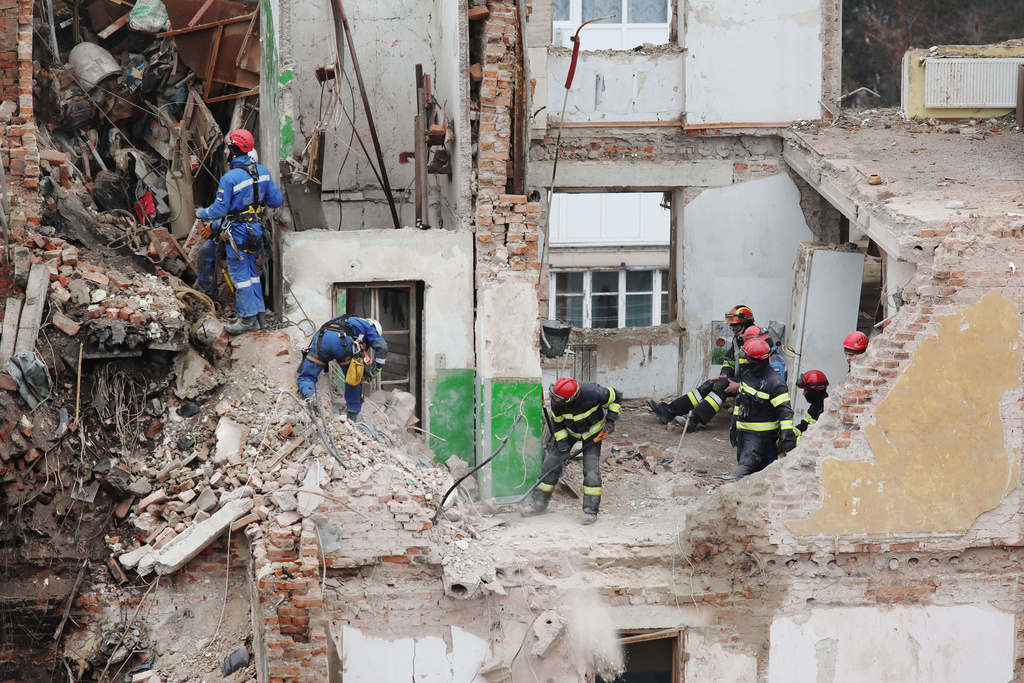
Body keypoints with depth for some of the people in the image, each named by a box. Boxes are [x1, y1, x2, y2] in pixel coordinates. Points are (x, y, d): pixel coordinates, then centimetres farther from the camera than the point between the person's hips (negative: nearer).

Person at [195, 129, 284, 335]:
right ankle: (260, 314, 22)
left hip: (237, 232, -7)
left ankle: (248, 318, 4)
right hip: (256, 229, 7)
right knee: (251, 271, 18)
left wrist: (202, 214, 3)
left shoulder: (229, 178, -20)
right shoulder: (262, 171, -1)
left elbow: (219, 209, -16)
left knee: (239, 274, 1)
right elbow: (276, 200, 4)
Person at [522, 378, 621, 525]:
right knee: (550, 464, -2)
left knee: (591, 470, -16)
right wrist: (562, 445, -15)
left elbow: (616, 398, -16)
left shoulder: (593, 393, -37)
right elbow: (558, 423, -8)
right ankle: (539, 503, 11)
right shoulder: (556, 402, -27)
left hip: (592, 432, -3)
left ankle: (591, 510, -5)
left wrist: (610, 420, -19)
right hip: (569, 431, 3)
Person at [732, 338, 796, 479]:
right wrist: (734, 425, 23)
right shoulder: (746, 374, 7)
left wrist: (787, 436, -27)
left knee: (743, 473, -17)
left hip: (761, 435, -9)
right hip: (743, 431, 9)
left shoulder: (775, 383, -18)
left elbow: (785, 411, -21)